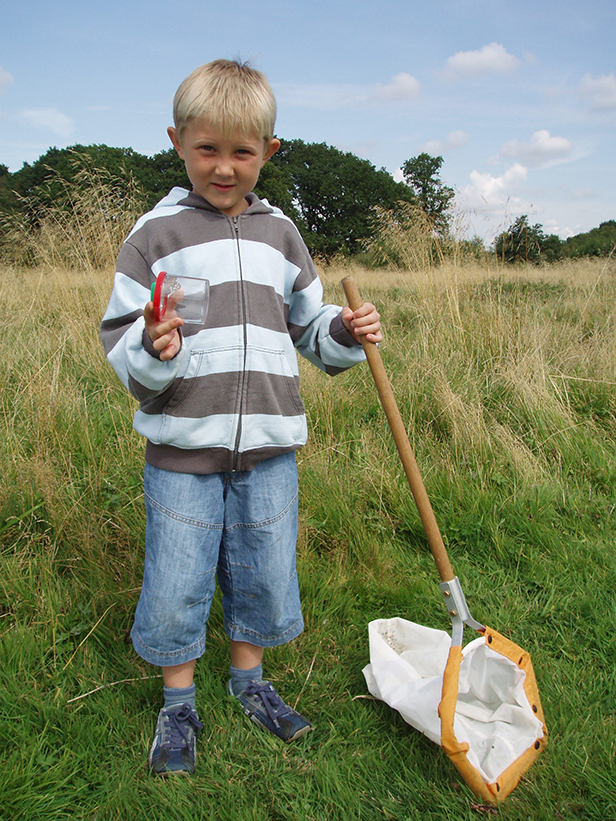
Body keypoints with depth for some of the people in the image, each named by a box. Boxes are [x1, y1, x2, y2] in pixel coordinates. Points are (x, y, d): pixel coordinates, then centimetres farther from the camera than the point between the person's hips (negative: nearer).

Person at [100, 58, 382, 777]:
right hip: (181, 448, -3)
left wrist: (345, 331, -5)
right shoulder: (154, 234, -2)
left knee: (265, 576, 15)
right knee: (175, 585, 7)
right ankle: (178, 703, 33)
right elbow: (119, 343, -4)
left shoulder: (279, 233, 8)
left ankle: (248, 679, 41)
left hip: (269, 446, 3)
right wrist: (152, 351, -25)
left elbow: (307, 326, 15)